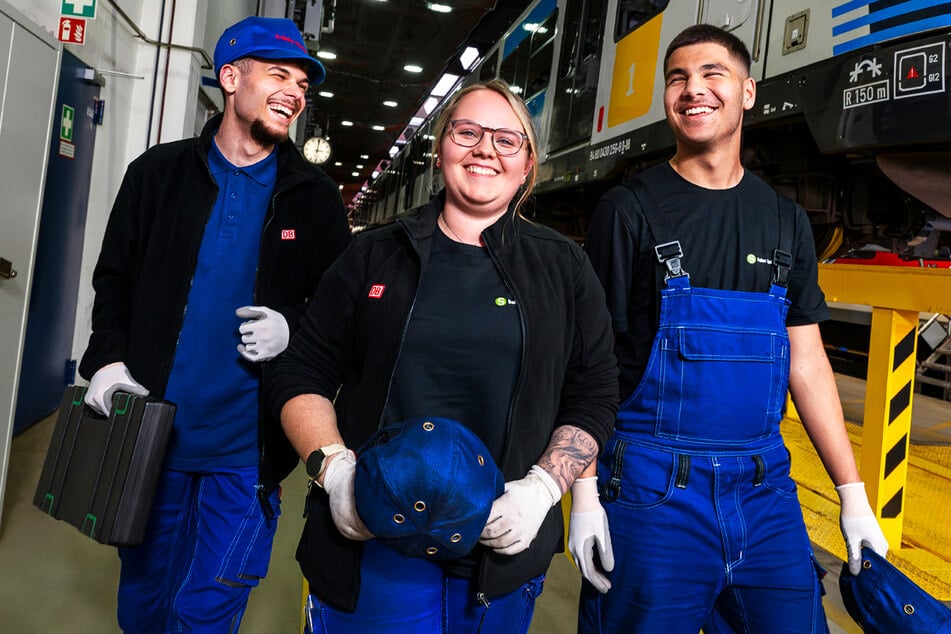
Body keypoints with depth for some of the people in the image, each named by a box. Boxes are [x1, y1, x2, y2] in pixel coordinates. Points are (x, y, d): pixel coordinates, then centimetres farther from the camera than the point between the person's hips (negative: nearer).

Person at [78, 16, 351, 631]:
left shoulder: (316, 197, 1)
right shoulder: (159, 171, 4)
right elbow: (115, 275, 10)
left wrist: (293, 329, -14)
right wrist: (109, 359, -4)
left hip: (248, 448, -2)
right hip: (153, 434, 2)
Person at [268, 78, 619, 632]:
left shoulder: (565, 268, 5)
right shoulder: (376, 256, 5)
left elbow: (593, 399, 5)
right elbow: (303, 378, 6)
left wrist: (542, 487, -10)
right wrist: (334, 467, -10)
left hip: (503, 544, 1)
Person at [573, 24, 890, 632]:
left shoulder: (786, 221, 10)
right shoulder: (629, 210, -2)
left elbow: (807, 363, 11)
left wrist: (853, 495, 7)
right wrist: (585, 490, -11)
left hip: (765, 490, 4)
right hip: (652, 486, -3)